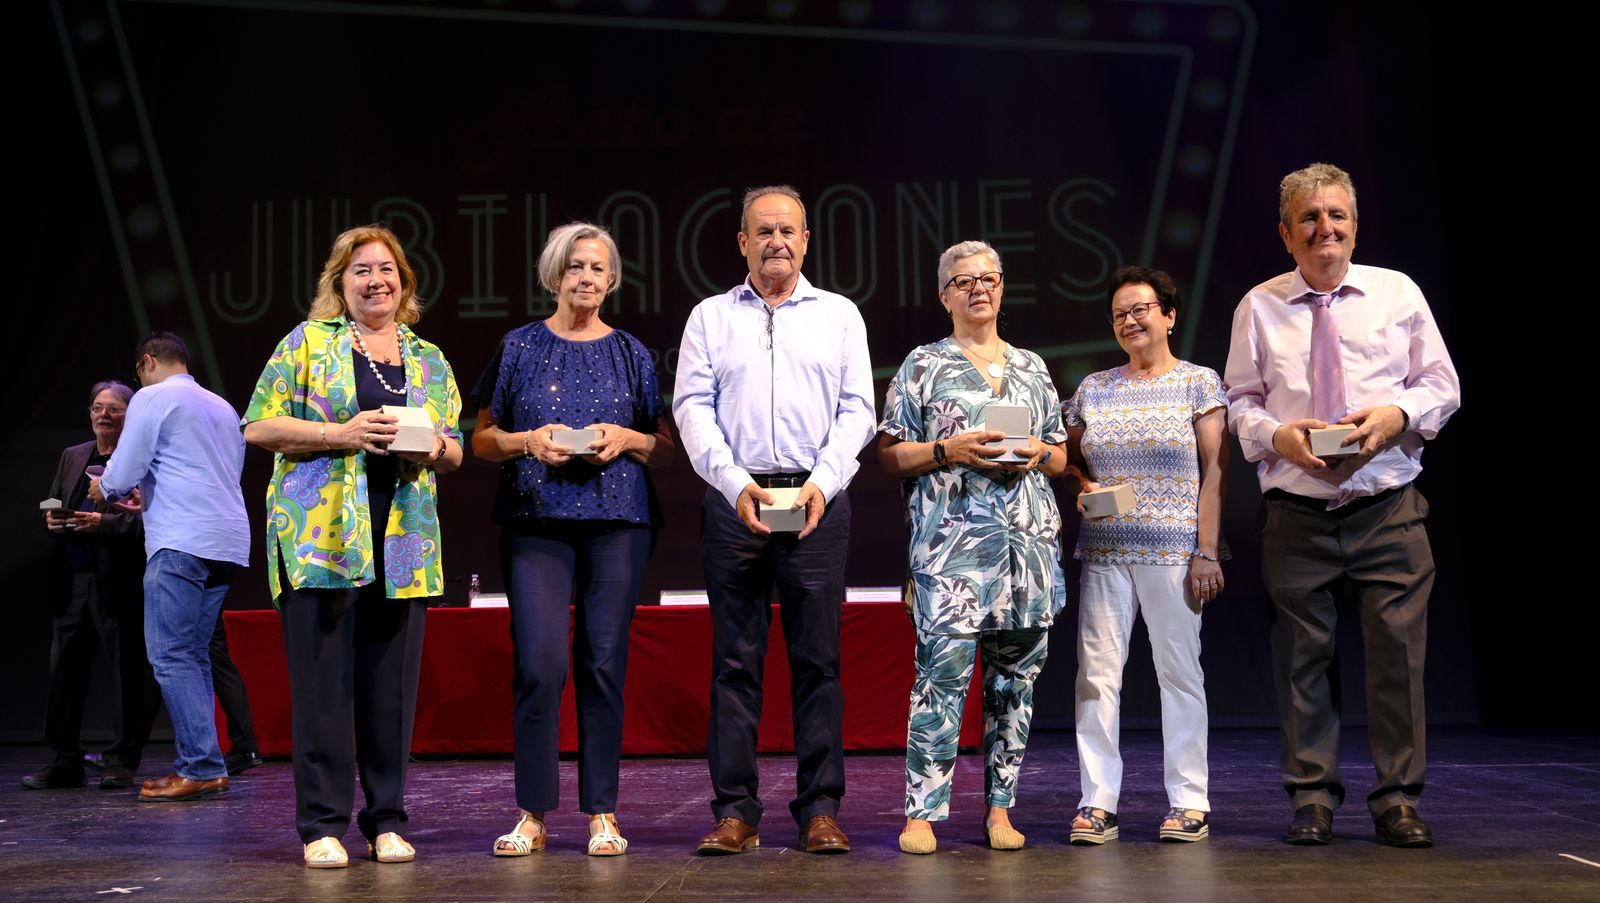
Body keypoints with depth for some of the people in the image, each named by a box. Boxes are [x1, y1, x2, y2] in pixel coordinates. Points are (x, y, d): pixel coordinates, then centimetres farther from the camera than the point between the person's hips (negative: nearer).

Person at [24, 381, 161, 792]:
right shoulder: (71, 457, 18)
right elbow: (53, 507, 22)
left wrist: (104, 523, -21)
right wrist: (51, 519, 0)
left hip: (118, 585, -6)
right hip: (71, 584, 6)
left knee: (127, 675, 0)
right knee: (64, 673, 7)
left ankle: (122, 761, 10)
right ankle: (64, 762, 15)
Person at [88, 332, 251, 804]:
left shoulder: (151, 399, -1)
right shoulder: (223, 407, 22)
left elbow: (122, 477, -6)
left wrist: (104, 489, 17)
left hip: (181, 543, -8)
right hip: (228, 542, 8)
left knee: (171, 658, -7)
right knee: (193, 657, 11)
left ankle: (202, 768, -12)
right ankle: (200, 766, 8)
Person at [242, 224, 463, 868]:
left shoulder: (430, 361, 17)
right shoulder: (307, 342, 6)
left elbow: (455, 450, 17)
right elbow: (259, 427, -1)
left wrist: (435, 449, -6)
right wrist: (342, 434, -13)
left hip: (404, 543, 3)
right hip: (320, 537, -3)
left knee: (391, 685, 4)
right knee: (322, 681, -3)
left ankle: (386, 821, 13)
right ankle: (323, 826, 6)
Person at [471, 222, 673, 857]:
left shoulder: (631, 353, 11)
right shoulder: (520, 347, 9)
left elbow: (665, 445, 14)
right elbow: (482, 439, 10)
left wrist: (626, 439, -6)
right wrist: (527, 441, -8)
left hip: (617, 520, 1)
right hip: (536, 519, -1)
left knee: (604, 663, 0)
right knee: (539, 663, -9)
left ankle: (602, 813, 8)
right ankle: (533, 813, 1)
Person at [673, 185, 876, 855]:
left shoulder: (839, 314, 13)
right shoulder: (710, 317, 13)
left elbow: (857, 409, 6)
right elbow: (692, 408, 4)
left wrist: (822, 482, -10)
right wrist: (736, 484, -10)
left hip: (817, 499, 0)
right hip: (734, 499, 0)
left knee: (817, 660, 0)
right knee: (735, 660, 1)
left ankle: (821, 811, 5)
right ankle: (735, 812, 6)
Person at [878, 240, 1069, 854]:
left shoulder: (1032, 368, 19)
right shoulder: (924, 366, 8)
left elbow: (1062, 458, 22)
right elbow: (890, 456, 3)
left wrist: (1038, 453, 1)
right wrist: (948, 450, -11)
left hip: (1028, 543, 4)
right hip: (951, 543, -4)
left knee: (1015, 675, 5)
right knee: (943, 672, -11)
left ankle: (999, 808, 13)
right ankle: (923, 811, -6)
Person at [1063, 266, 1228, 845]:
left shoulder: (1199, 383, 4)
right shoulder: (1093, 389, 13)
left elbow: (1213, 471, -1)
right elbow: (1069, 458, 22)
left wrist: (1207, 550, -7)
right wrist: (1083, 486, 0)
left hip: (1174, 551, -3)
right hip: (1104, 552, 3)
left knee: (1179, 671, 1)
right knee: (1097, 672, -1)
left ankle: (1189, 802, 9)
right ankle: (1098, 802, 3)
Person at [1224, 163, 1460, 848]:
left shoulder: (1397, 292, 7)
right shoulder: (1260, 307, 7)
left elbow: (1442, 385, 8)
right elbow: (1241, 402, 10)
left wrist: (1396, 415, -12)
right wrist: (1278, 436, -10)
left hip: (1389, 509, 0)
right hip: (1297, 513, 0)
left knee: (1397, 652, -2)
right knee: (1303, 657, 4)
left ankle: (1397, 799, 11)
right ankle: (1312, 797, 16)